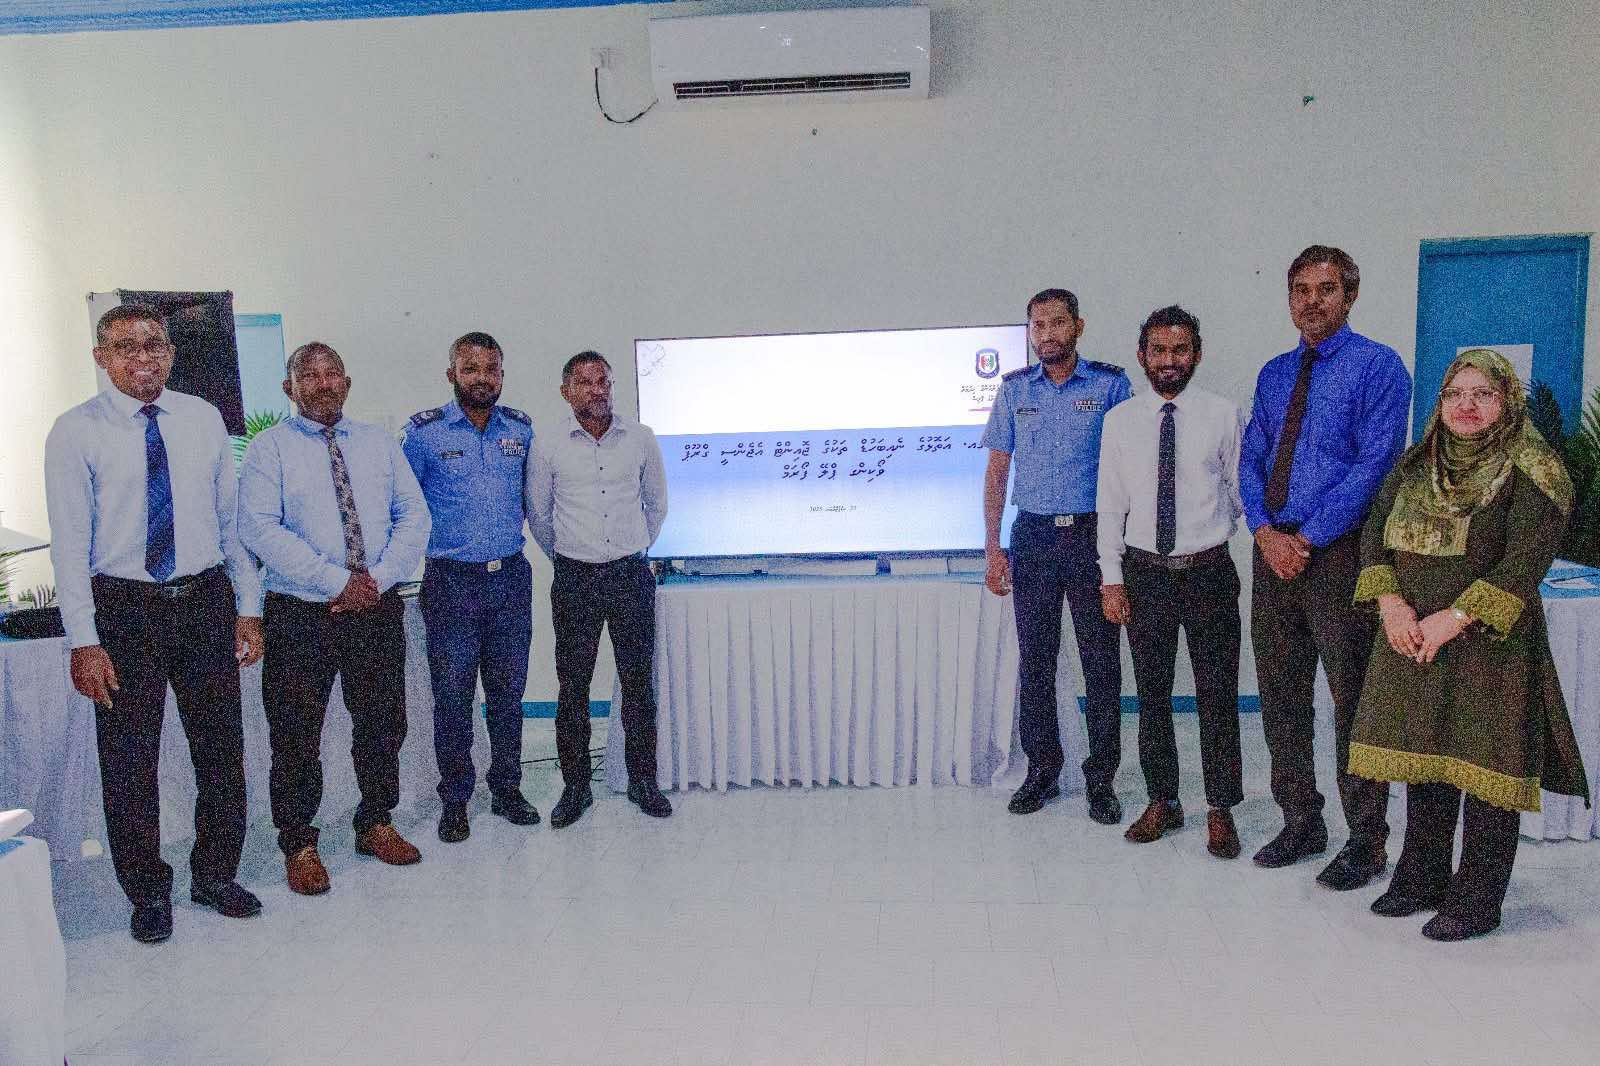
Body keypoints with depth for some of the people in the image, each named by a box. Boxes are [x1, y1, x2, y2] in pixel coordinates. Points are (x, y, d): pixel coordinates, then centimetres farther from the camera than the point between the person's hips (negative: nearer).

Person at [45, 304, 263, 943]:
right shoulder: (76, 432, -4)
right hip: (124, 609, -2)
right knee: (129, 763, 7)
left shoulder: (203, 419, 5)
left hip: (205, 601, 3)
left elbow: (231, 519, 7)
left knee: (221, 749, 11)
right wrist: (84, 640, -12)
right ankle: (148, 895, 26)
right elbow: (69, 542, -7)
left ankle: (215, 876, 30)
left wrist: (248, 607, 4)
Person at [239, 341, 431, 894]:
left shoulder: (378, 442, 10)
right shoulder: (270, 447, -2)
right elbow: (260, 528, -13)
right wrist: (337, 581, -19)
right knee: (296, 734, 5)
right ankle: (299, 845, 23)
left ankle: (376, 825, 33)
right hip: (301, 615, -3)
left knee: (383, 723, 14)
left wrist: (379, 577, -12)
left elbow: (414, 516, 4)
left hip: (378, 607, 4)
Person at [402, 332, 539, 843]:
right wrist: (424, 545, 5)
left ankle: (507, 790, 24)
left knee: (508, 689, 10)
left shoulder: (521, 428, 7)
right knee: (453, 694, 2)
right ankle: (455, 801, 16)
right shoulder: (425, 431, -4)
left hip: (512, 576, 3)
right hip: (453, 581, -3)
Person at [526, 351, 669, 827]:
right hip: (575, 578, -1)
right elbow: (538, 514, 11)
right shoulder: (548, 447, -1)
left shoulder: (641, 439, 2)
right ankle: (575, 786, 17)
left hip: (631, 575, 1)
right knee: (572, 686, 4)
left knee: (638, 680, 6)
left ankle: (642, 780, 20)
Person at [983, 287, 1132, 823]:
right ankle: (1042, 770, 19)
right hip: (1033, 536, 2)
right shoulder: (1014, 389, 8)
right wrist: (992, 548, 2)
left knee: (1101, 660, 1)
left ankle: (1100, 778, 13)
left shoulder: (1111, 384, 1)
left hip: (1091, 534, -2)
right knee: (1035, 658, 6)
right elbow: (996, 470, 9)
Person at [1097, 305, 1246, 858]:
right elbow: (1110, 504, 3)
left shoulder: (1225, 415, -3)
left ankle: (1220, 811, 20)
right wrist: (1111, 578, 0)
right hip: (1145, 573, 2)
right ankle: (1162, 802, 26)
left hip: (1210, 570, -2)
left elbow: (1246, 492, 2)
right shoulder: (1120, 420, 2)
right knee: (1152, 693, 11)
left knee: (1218, 695, 5)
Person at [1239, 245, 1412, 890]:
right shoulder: (1274, 374, 14)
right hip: (1275, 548, 6)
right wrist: (1266, 532, -6)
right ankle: (1300, 824, 26)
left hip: (1338, 552, -6)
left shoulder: (1378, 366, -4)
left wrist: (1307, 538, -15)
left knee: (1351, 698, 2)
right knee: (1279, 694, 11)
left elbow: (1373, 465, -13)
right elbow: (1251, 460, 10)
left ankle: (1366, 842, 15)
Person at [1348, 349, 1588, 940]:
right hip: (1412, 643, 5)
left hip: (1490, 645, -5)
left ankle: (1476, 901, 13)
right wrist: (1391, 604, -9)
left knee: (1485, 766, 0)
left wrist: (1453, 620, -19)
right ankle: (1421, 880, 27)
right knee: (1423, 758, 13)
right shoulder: (1415, 466, 11)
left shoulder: (1532, 473, -6)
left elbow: (1522, 566, -15)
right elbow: (1374, 535, 6)